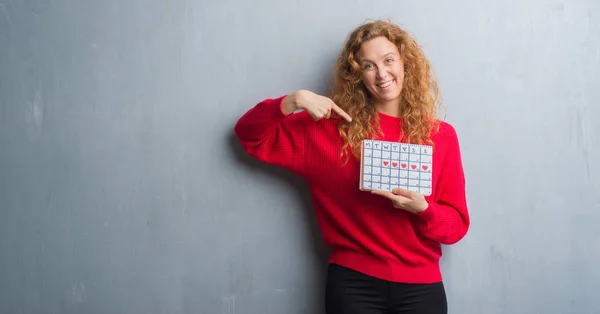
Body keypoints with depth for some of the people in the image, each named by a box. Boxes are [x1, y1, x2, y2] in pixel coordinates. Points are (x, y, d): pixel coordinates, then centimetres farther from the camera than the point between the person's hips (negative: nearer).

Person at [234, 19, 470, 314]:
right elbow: (250, 135, 1)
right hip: (352, 282, -1)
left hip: (421, 286, 1)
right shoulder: (332, 127, -1)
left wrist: (422, 208, -18)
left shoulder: (441, 135, 0)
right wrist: (294, 101, -14)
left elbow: (457, 226, 2)